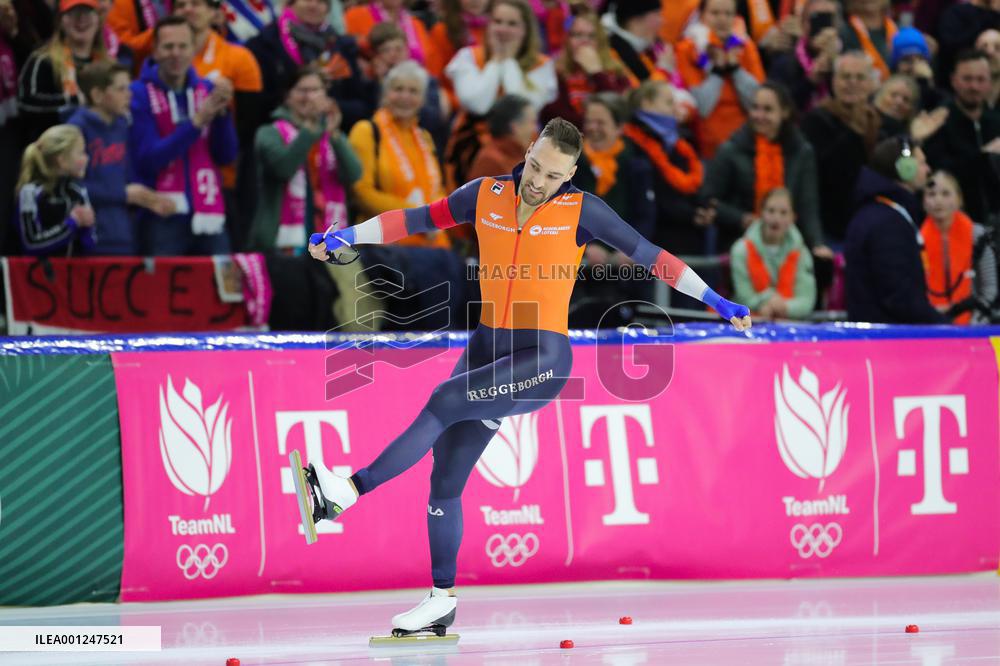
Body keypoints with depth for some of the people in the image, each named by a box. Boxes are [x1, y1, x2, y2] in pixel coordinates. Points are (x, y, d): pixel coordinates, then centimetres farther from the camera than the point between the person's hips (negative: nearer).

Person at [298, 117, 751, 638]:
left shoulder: (580, 211, -4)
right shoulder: (486, 195, 5)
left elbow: (650, 256, -1)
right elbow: (413, 221, 11)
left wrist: (717, 302, -1)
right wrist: (343, 237, 5)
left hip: (542, 361, -5)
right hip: (487, 347, 5)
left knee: (444, 403, -28)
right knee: (445, 479, 2)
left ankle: (350, 491, -30)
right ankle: (442, 599, 14)